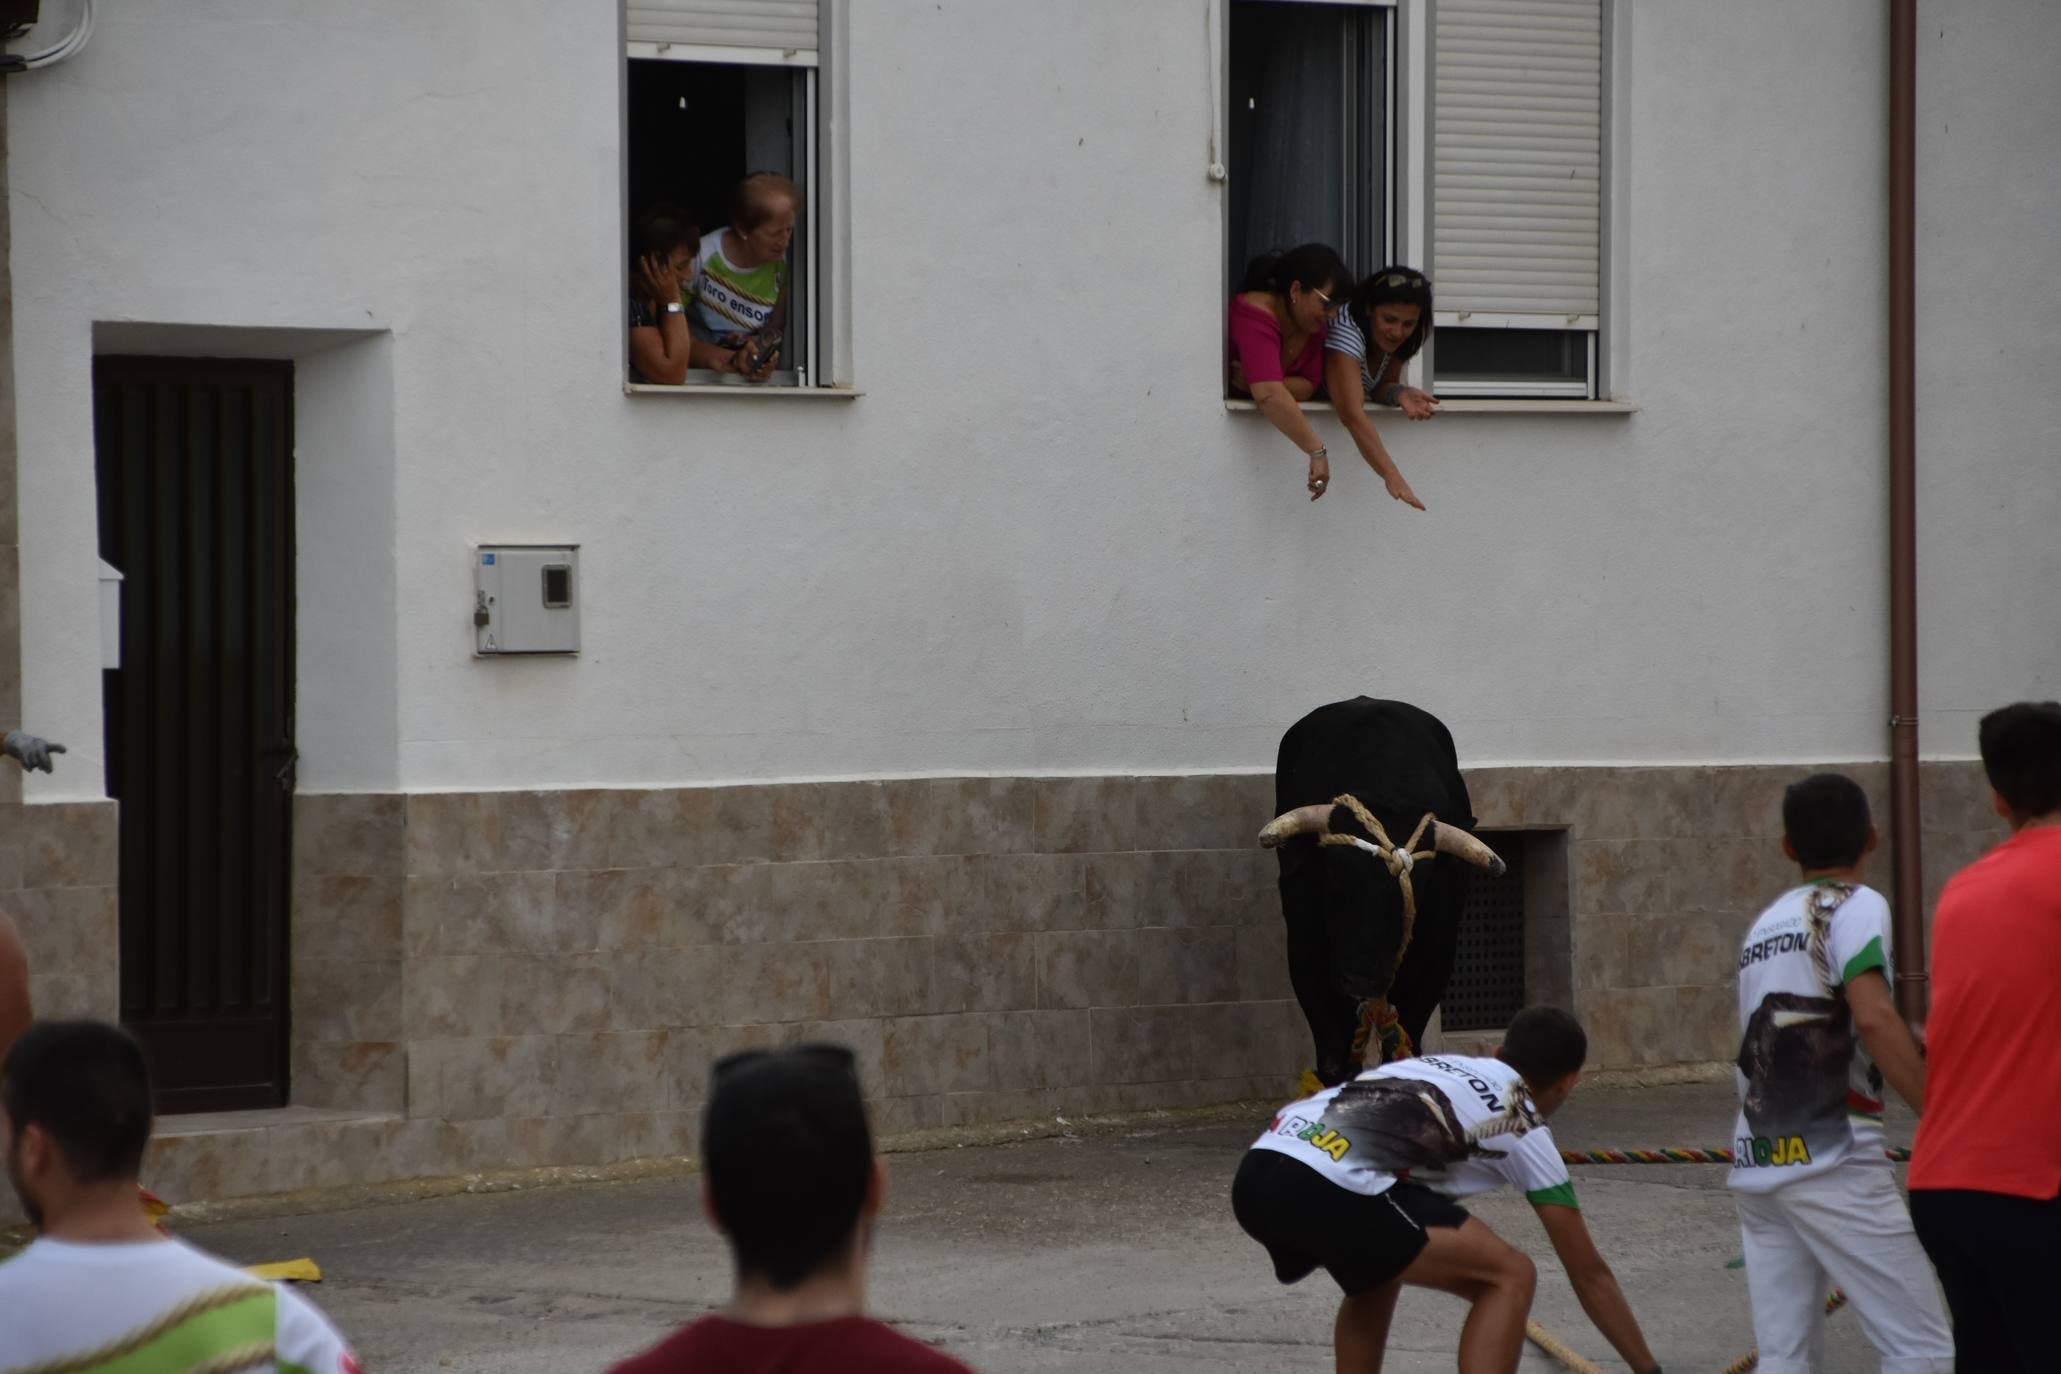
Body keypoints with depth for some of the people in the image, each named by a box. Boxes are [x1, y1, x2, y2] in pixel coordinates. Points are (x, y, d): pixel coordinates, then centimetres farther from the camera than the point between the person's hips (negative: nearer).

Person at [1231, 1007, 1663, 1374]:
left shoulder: (1444, 1064, 33)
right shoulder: (1524, 1129, 15)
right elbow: (1588, 1273, 18)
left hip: (1255, 1175, 8)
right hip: (1325, 1190, -8)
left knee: (1376, 1272, 35)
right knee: (1509, 1277, 3)